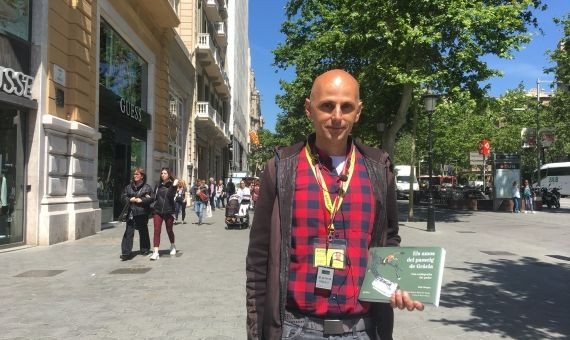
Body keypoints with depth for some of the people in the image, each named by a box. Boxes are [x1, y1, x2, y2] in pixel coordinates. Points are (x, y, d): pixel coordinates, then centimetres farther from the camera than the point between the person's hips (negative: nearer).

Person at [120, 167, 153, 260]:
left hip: (142, 213, -2)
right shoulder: (128, 187, 13)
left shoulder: (147, 187, 2)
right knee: (129, 232, -5)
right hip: (131, 213, 2)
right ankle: (126, 253, -7)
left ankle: (144, 249, 26)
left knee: (143, 231, 10)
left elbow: (151, 198, -6)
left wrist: (141, 200, -17)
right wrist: (130, 199, -10)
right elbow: (123, 197, 9)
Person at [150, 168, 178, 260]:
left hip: (168, 211, -3)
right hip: (157, 210, 3)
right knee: (157, 230, -7)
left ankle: (172, 246, 37)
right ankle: (156, 252, -9)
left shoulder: (172, 184, -2)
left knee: (169, 230, 12)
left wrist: (174, 186, -30)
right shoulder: (158, 185, 10)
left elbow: (171, 195, -18)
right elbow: (155, 196, 17)